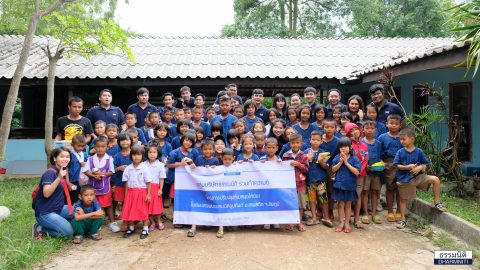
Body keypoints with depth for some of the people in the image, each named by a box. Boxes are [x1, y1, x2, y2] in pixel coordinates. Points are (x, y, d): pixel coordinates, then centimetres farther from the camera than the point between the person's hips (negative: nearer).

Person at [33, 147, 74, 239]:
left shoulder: (63, 172, 7)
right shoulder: (50, 173, -17)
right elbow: (46, 194, -31)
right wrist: (59, 178, -40)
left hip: (59, 209, 8)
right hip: (45, 213, -8)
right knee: (68, 232, -19)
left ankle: (56, 224, 5)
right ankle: (41, 228, 1)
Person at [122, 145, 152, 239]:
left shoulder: (144, 168, -7)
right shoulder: (128, 169, 3)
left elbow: (148, 183, -6)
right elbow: (126, 182, 8)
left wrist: (148, 194, -9)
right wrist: (126, 194, 5)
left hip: (142, 192, -3)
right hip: (131, 192, 4)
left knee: (143, 211, 2)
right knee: (129, 211, 8)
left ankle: (145, 229, 14)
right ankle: (131, 228, 26)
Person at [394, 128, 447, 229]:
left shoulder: (419, 152, -4)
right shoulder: (400, 152, -6)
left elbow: (424, 164, 2)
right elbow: (396, 165, -7)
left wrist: (420, 167, -20)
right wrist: (407, 167, -21)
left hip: (418, 176, 1)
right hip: (404, 179, -1)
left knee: (435, 179, -14)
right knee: (403, 199, 6)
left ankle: (437, 202, 2)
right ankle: (403, 219, 23)